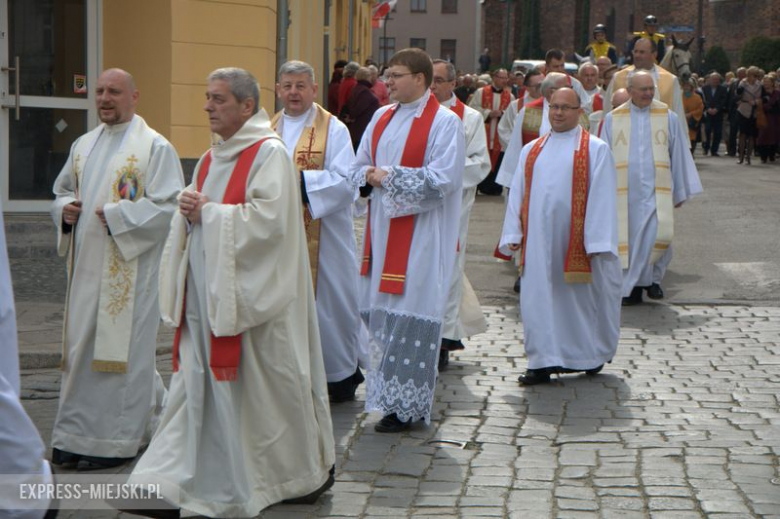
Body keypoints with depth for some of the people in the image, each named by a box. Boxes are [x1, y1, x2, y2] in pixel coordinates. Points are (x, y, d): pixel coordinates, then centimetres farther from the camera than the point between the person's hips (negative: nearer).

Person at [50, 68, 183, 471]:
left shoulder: (155, 147, -6)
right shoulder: (84, 145, 15)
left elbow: (168, 206, -13)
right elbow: (62, 190, 23)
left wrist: (116, 216, -18)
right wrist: (65, 209, 0)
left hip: (129, 268, -6)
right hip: (86, 264, 7)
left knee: (122, 345, -2)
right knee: (80, 346, 9)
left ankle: (118, 440, 5)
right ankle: (75, 435, 18)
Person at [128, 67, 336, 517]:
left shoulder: (269, 154, -10)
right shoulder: (211, 159, 16)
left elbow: (268, 218, -21)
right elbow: (191, 222, 22)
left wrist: (208, 212, -13)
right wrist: (190, 212, -1)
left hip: (250, 292, -8)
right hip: (206, 290, 8)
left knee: (270, 383, 2)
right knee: (198, 384, 4)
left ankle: (310, 470, 21)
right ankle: (178, 482, 3)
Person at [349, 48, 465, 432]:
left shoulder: (444, 123, -7)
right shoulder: (382, 118, 13)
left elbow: (442, 180, -16)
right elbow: (358, 169, 16)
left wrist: (388, 176, -13)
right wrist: (371, 176, -8)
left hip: (420, 238, -7)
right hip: (382, 229, 7)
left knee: (409, 315, -7)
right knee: (382, 313, 6)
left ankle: (407, 405, -2)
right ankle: (390, 397, 15)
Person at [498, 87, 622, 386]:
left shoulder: (596, 150, 0)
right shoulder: (531, 150, 13)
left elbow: (601, 197, -6)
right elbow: (518, 194, 13)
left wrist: (597, 240, -13)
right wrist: (513, 234, 5)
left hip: (576, 240, -3)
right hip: (538, 240, 4)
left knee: (581, 296, 5)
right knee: (539, 297, 0)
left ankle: (591, 356, 23)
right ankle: (543, 362, 4)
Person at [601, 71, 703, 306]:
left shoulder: (668, 117, 5)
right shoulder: (613, 119, 6)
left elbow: (679, 155, 10)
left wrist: (681, 192, 11)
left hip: (657, 190, -1)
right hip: (625, 191, 1)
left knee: (659, 234, -14)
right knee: (630, 239, 2)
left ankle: (652, 276, 9)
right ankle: (633, 286, 16)